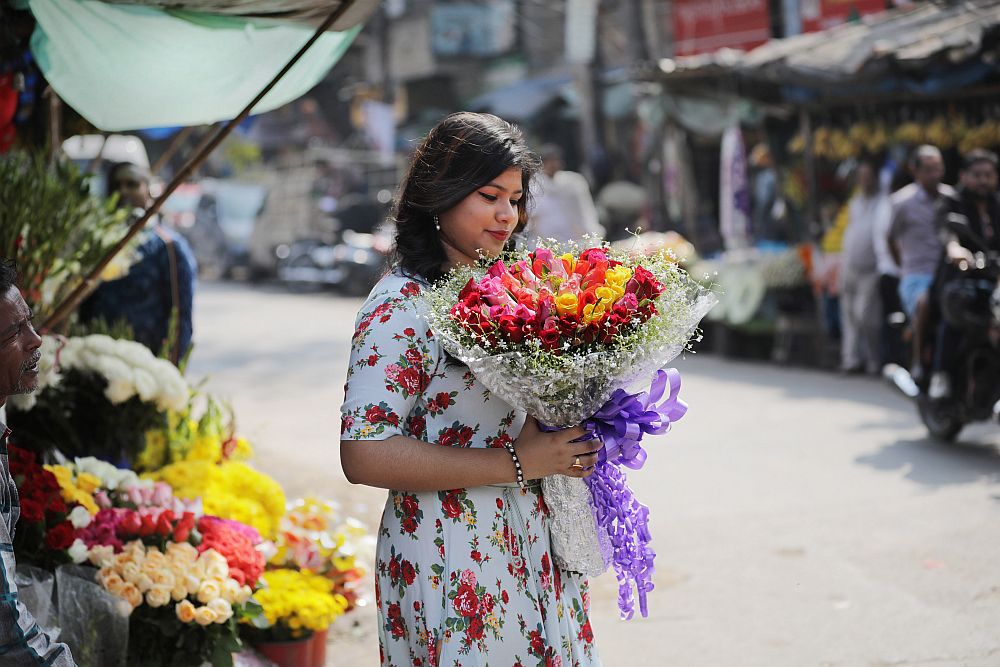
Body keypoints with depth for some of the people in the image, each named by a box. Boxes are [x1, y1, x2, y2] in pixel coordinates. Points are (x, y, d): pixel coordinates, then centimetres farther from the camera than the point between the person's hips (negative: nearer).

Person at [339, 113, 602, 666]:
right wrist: (515, 462, -21)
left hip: (532, 547, 7)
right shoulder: (401, 306, -15)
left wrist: (569, 442, -2)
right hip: (454, 564, -7)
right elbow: (364, 456, -23)